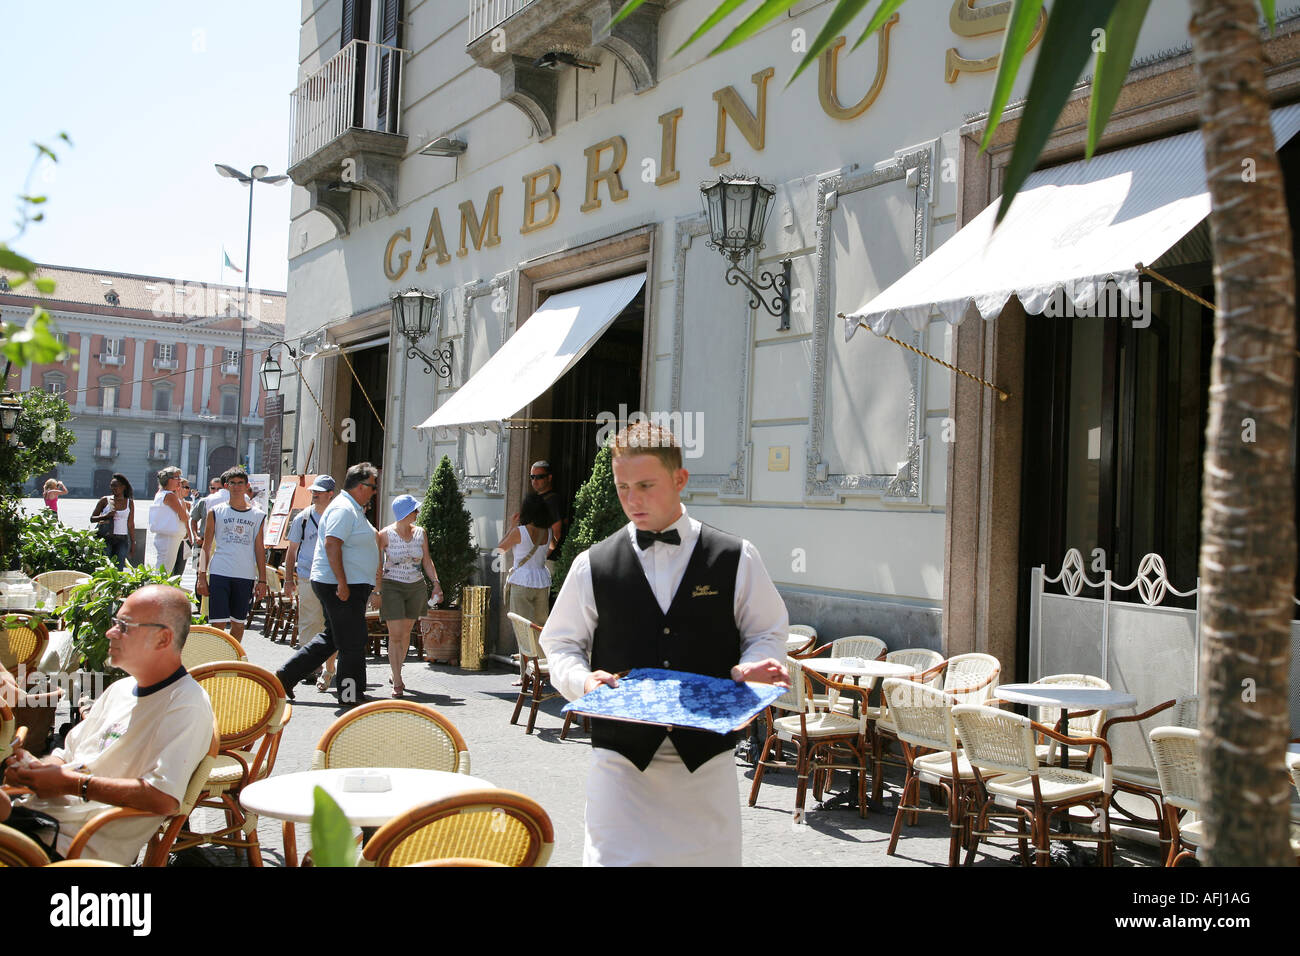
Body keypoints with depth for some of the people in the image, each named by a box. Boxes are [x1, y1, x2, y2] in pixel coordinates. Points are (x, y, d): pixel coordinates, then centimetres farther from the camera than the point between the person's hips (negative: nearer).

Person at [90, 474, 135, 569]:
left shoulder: (129, 503, 8)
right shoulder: (105, 500, 5)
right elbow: (92, 518, 8)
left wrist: (133, 543, 10)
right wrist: (106, 516, -11)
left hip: (122, 540, 1)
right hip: (106, 538, -1)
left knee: (119, 569, -5)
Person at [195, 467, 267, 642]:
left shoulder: (258, 515, 9)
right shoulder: (216, 512, 6)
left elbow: (259, 549, 11)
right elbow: (206, 546, 7)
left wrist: (262, 580, 6)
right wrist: (202, 576, 0)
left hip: (246, 575, 2)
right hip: (219, 573, -2)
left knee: (238, 623, 8)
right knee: (218, 623, -7)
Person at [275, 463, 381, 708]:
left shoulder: (354, 510, 18)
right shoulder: (344, 509, -16)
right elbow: (332, 544, -24)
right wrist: (342, 584, -27)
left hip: (350, 586, 11)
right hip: (340, 586, -11)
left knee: (332, 637, 16)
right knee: (352, 641, -2)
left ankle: (287, 674, 21)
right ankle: (351, 694, 8)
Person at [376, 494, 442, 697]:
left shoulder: (420, 532, 4)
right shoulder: (385, 535, -8)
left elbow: (427, 561, 9)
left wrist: (436, 583, 0)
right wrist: (376, 591, -11)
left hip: (416, 588, 4)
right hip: (392, 587, -4)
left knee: (406, 633, 11)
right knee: (396, 635, -9)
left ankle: (395, 673, 29)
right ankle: (397, 682, -6)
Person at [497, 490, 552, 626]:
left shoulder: (519, 532, -14)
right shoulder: (549, 532, 0)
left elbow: (500, 549, 1)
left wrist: (513, 527, 5)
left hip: (522, 582, -5)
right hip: (543, 582, 5)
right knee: (541, 625, 14)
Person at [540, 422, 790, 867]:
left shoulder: (735, 559, 0)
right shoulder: (593, 564, 2)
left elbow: (767, 633, 9)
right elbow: (561, 642, 10)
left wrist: (753, 666, -12)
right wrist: (582, 679, -10)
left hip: (707, 754, 1)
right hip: (621, 753, 0)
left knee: (708, 854, 11)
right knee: (614, 856, -2)